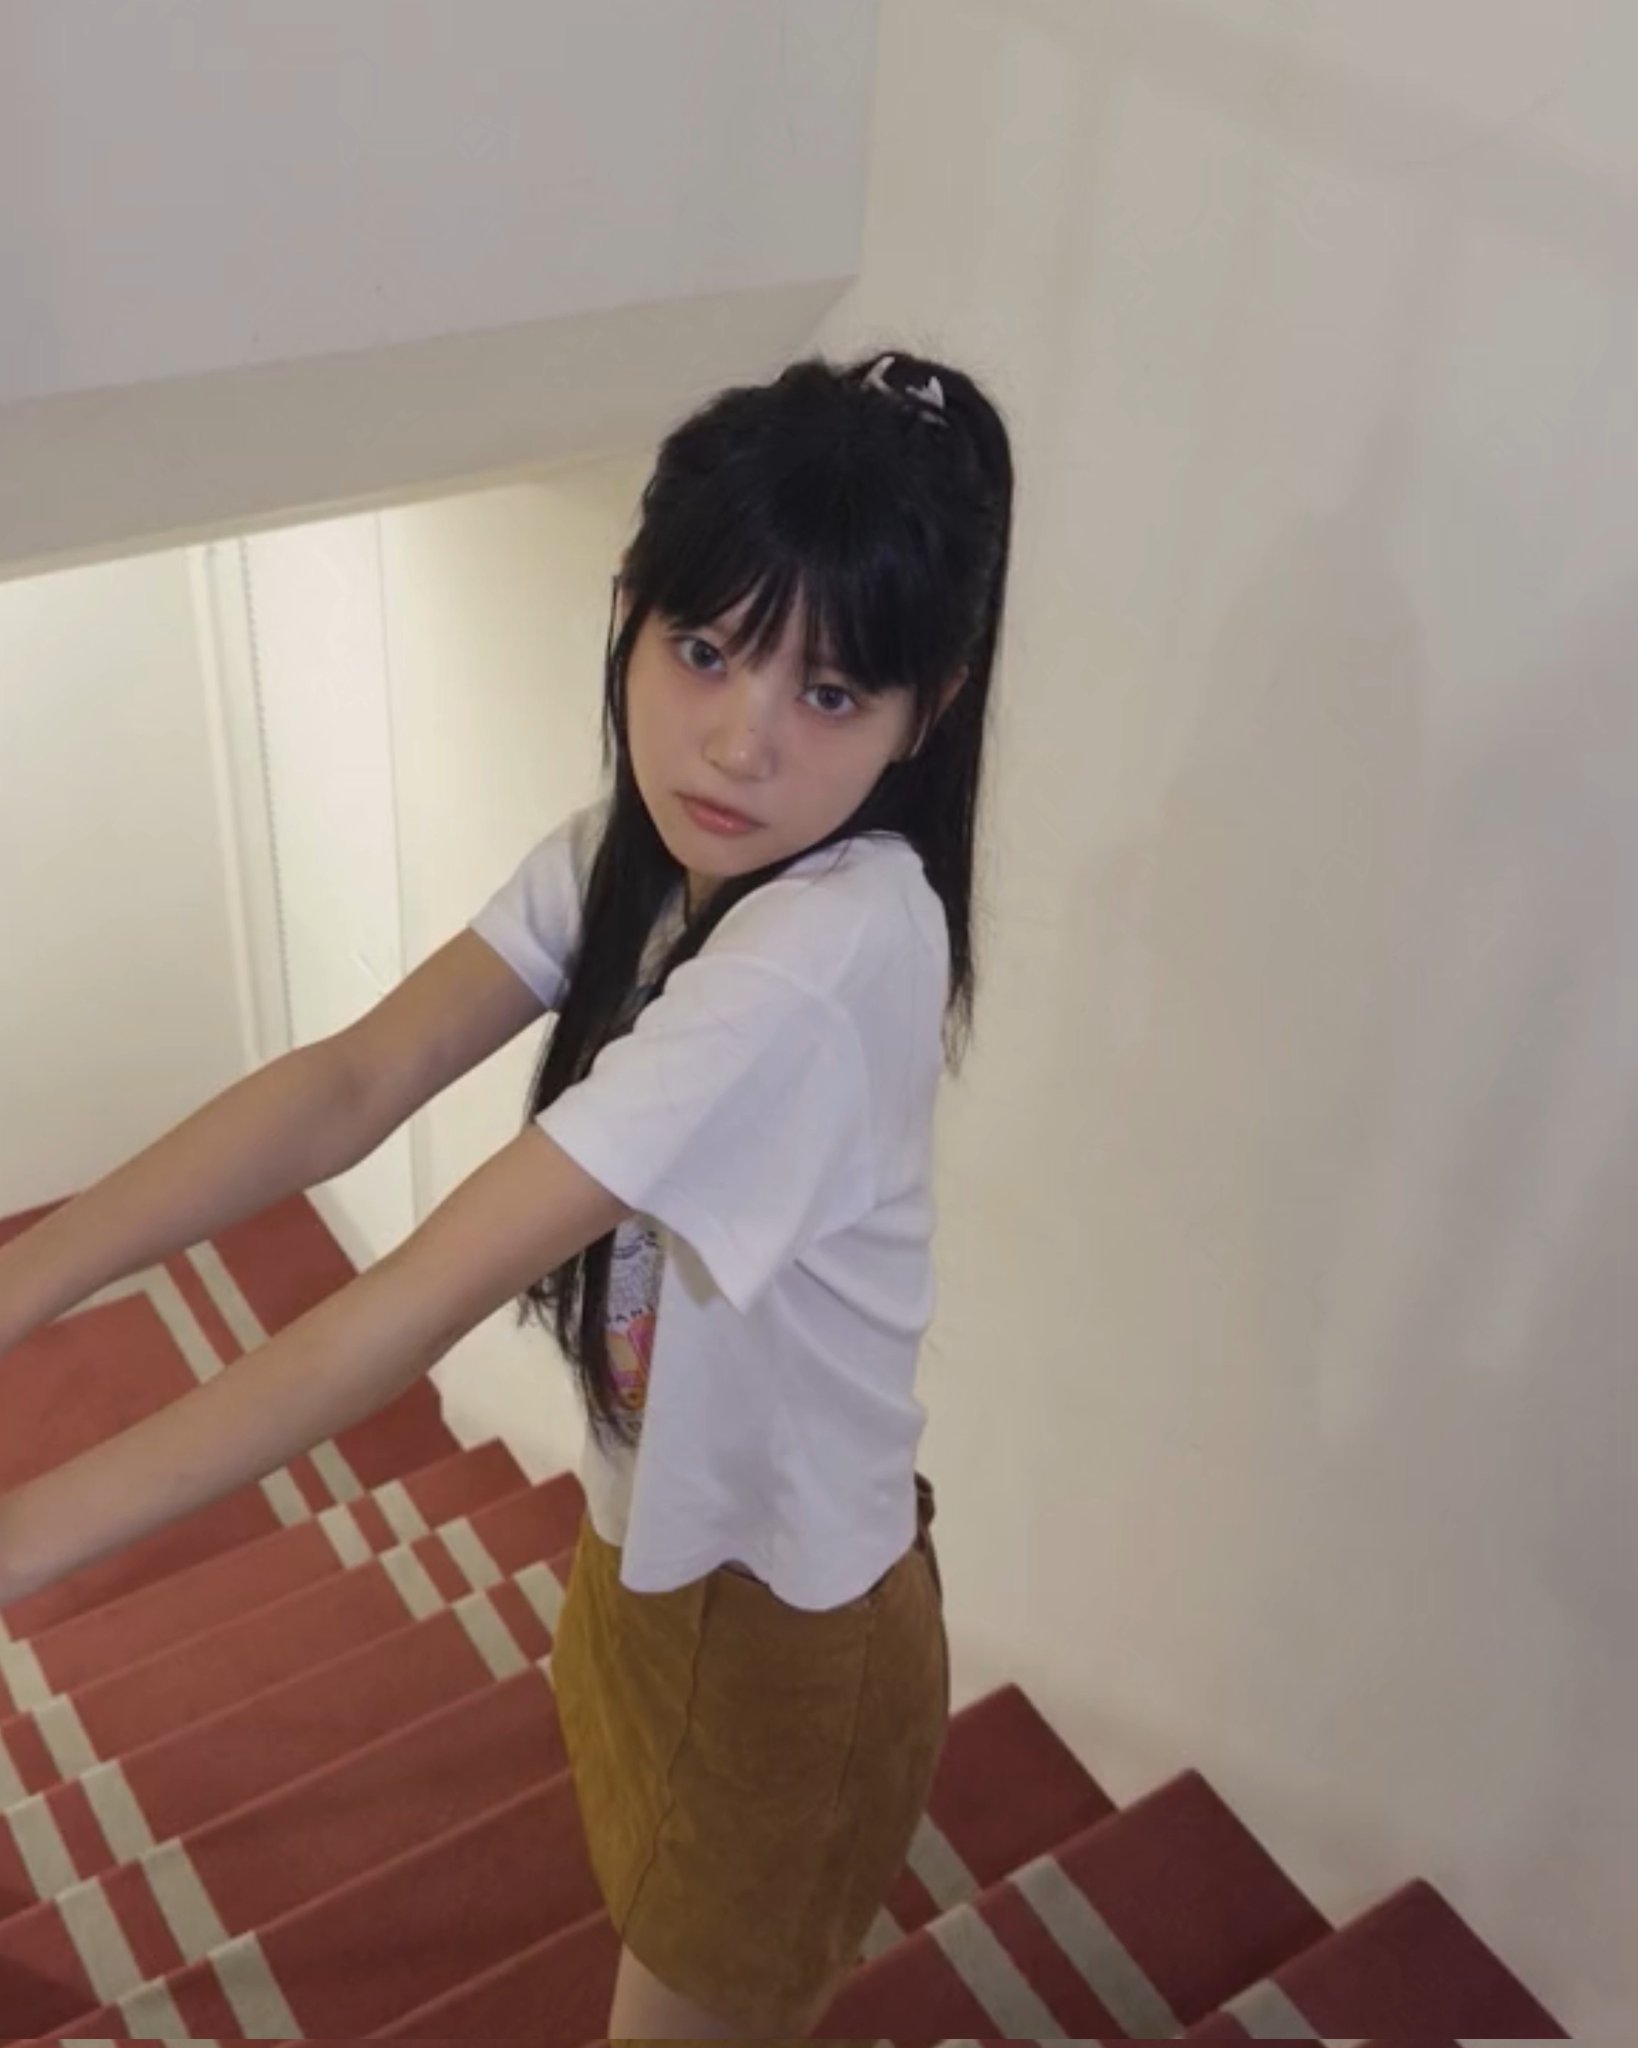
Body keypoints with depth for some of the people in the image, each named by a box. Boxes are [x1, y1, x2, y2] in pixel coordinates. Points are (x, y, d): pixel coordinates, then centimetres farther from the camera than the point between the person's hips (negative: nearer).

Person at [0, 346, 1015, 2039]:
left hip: (780, 1610, -7)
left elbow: (422, 1298, -37)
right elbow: (354, 1081, -15)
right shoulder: (633, 848, -9)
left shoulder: (829, 955, -36)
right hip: (653, 1542, 7)